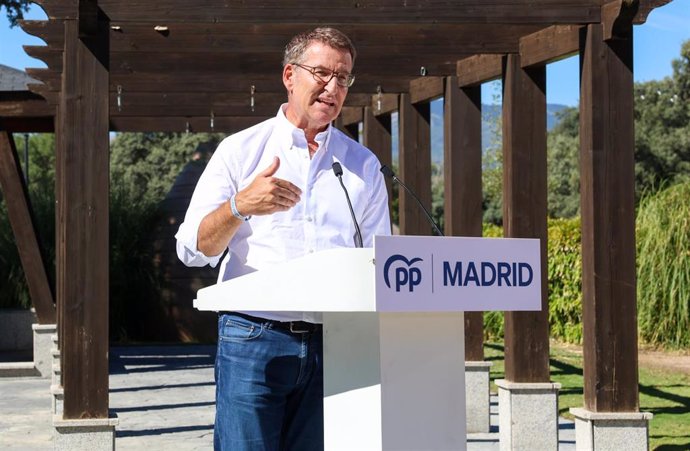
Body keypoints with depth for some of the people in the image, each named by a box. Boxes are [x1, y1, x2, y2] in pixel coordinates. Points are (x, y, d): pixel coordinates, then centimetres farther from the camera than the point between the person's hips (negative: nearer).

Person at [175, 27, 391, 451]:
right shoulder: (240, 151, 7)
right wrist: (241, 206, -19)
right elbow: (192, 249, 1)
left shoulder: (363, 165, 15)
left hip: (333, 343, 3)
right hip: (253, 337, -2)